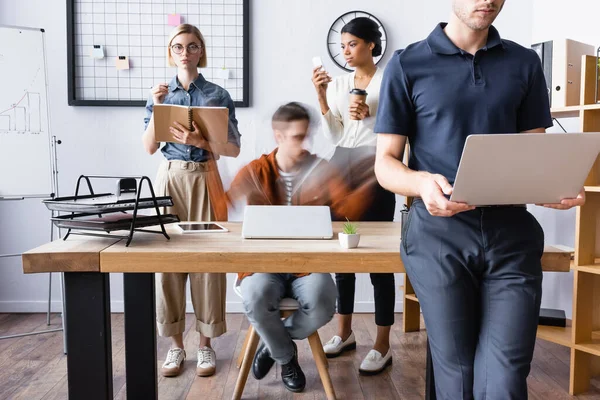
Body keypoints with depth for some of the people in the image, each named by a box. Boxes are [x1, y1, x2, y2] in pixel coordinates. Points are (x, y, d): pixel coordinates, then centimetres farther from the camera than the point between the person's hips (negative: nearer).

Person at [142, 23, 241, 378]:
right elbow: (149, 147, 2)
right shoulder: (160, 93, 10)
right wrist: (157, 108, -10)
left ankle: (206, 343, 11)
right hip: (169, 179, 2)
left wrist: (200, 140, -18)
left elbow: (234, 149, -2)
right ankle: (176, 345, 14)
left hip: (206, 179, -2)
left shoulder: (218, 95, 3)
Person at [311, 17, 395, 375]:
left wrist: (369, 116, -19)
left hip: (375, 173, -5)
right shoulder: (338, 83, 11)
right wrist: (321, 95, -2)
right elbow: (334, 136, 5)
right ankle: (345, 333, 24)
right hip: (341, 171, 5)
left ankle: (383, 345, 5)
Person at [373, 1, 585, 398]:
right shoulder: (407, 65, 3)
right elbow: (385, 164, 1)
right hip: (439, 236, -2)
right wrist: (422, 183, -22)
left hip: (512, 234, 2)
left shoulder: (524, 63, 11)